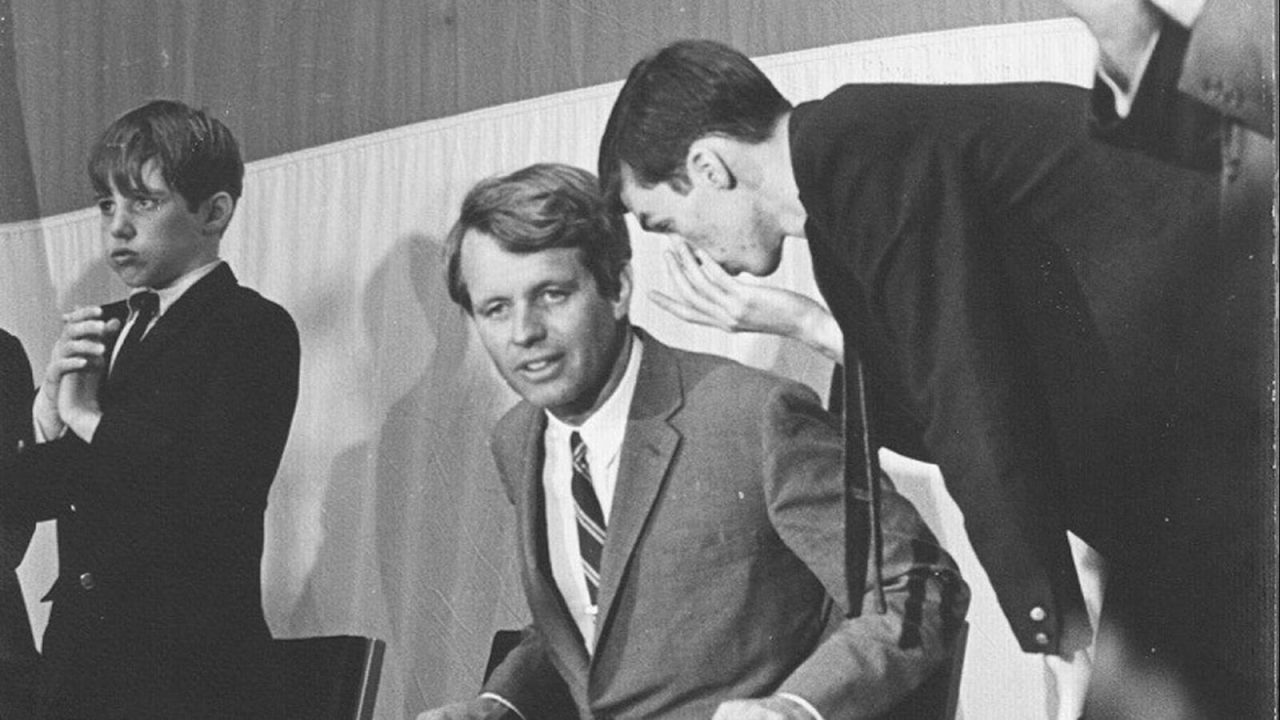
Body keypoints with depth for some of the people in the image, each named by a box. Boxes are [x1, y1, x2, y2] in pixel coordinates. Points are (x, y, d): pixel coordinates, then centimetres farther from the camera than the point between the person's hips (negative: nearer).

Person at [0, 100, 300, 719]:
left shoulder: (256, 329, -9)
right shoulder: (104, 329, 12)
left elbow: (218, 493, -23)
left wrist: (91, 420, -12)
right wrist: (50, 403, -8)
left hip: (184, 664, -6)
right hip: (75, 646, 7)